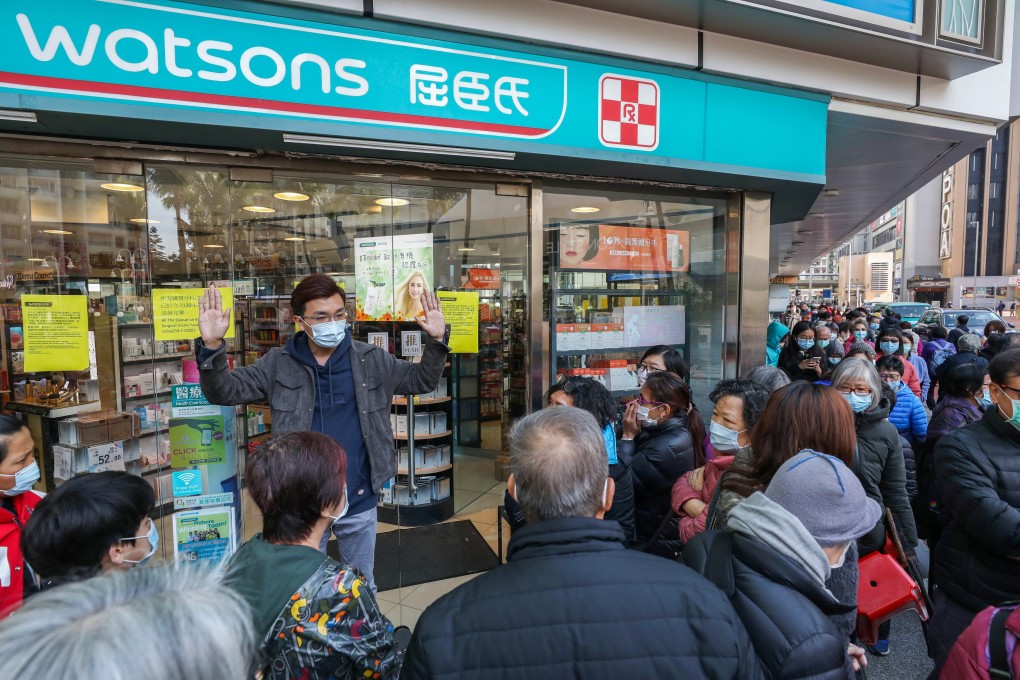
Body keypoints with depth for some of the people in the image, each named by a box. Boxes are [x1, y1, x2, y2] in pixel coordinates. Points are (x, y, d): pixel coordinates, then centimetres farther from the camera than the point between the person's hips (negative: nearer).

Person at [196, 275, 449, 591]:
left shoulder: (371, 360, -4)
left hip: (359, 502, 1)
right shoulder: (277, 364, -5)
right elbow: (224, 391, -7)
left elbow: (421, 380, 3)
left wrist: (436, 341, -14)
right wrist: (212, 346, -25)